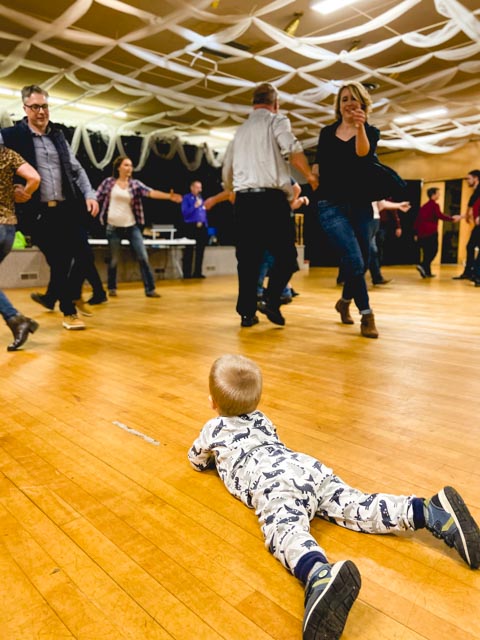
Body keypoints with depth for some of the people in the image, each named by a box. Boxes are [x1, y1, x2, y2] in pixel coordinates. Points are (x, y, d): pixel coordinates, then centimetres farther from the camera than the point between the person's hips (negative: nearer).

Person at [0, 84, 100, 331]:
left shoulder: (58, 135, 15)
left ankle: (62, 296, 24)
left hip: (68, 208, 4)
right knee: (59, 262, 0)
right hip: (40, 212, -4)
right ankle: (69, 312, 17)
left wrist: (89, 194, 3)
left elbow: (76, 169, 16)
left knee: (83, 255, -1)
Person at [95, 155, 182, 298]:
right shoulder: (108, 182, 1)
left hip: (131, 226, 2)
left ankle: (150, 289, 0)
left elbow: (150, 192, -11)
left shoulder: (135, 184, 3)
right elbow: (97, 198, 5)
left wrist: (169, 196, -26)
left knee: (143, 257, -5)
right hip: (113, 227, -1)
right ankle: (112, 288, 23)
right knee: (114, 260, 5)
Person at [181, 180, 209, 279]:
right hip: (191, 227, -6)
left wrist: (205, 225, 11)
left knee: (200, 250, 7)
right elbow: (185, 212, -11)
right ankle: (187, 273, -1)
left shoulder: (201, 198, 17)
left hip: (201, 227, 6)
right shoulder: (186, 198, -1)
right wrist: (195, 206, -19)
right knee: (189, 251, -4)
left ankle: (197, 272, 13)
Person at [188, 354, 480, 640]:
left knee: (285, 530, -32)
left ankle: (321, 576, -64)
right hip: (310, 467, 7)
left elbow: (196, 459, 40)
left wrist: (214, 455, 61)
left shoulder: (214, 429, 23)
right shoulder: (261, 420, 36)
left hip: (273, 480, -6)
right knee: (360, 506, -2)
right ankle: (429, 511, -23)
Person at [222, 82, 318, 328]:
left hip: (243, 200, 5)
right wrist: (310, 176, 1)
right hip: (271, 198, -5)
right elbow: (293, 151, -13)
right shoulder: (277, 120, 6)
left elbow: (226, 172, 25)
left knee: (248, 258, 7)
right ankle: (271, 302, -11)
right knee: (285, 255, 3)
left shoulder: (240, 130, 23)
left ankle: (247, 312, 7)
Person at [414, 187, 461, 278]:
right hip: (431, 233, -7)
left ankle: (427, 272, 10)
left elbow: (417, 219, 17)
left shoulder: (424, 206, 18)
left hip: (422, 233, 7)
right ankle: (422, 265, -20)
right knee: (433, 251, -2)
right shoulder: (434, 205, -5)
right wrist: (452, 218, -12)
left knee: (426, 252, 10)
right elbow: (440, 216, -18)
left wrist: (416, 233, 19)